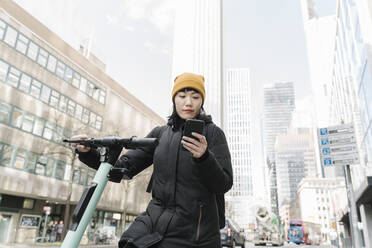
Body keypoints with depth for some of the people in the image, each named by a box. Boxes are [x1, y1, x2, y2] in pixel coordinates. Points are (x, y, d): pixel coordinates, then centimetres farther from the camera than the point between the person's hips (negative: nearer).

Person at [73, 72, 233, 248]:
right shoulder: (160, 133, 10)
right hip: (155, 225, 2)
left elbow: (223, 185, -5)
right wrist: (88, 152, -7)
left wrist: (204, 157, -23)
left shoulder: (213, 133, 1)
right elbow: (124, 168, 6)